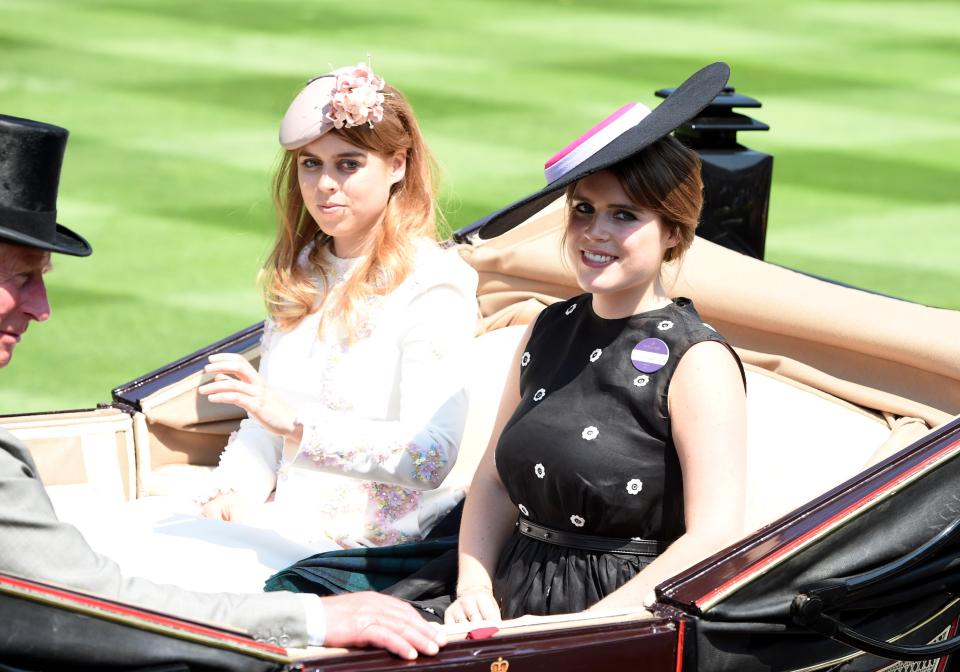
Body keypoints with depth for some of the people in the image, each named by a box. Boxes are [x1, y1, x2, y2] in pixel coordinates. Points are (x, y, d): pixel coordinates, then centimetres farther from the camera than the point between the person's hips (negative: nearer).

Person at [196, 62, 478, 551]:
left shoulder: (433, 285, -7)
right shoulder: (301, 273, 17)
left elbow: (430, 459, -19)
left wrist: (297, 422, -29)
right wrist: (232, 493, -4)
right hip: (283, 521, 7)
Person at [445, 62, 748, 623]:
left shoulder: (698, 361, -7)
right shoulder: (551, 330, 13)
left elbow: (715, 539, -13)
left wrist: (587, 628, -19)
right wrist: (474, 588, 0)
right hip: (515, 607, 6)